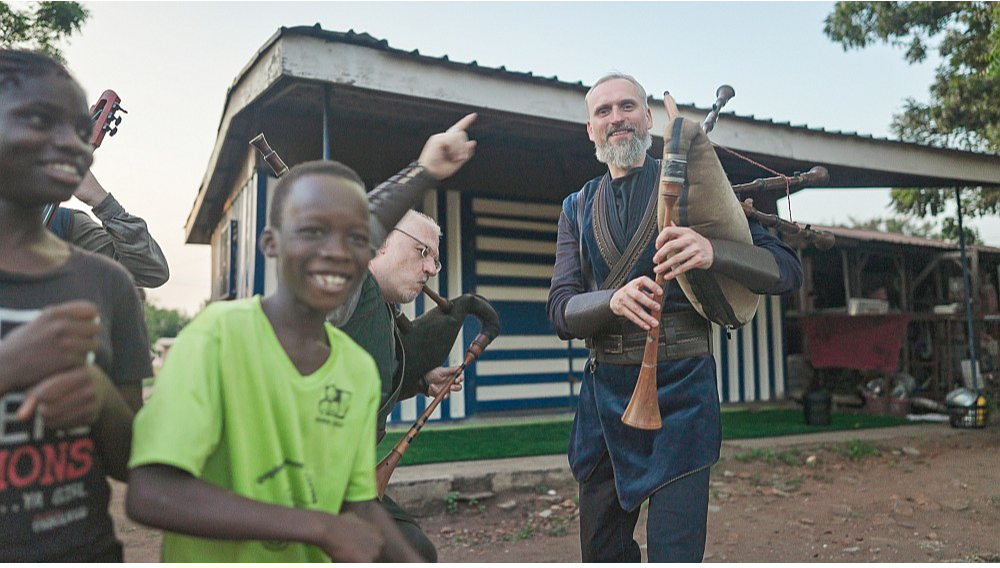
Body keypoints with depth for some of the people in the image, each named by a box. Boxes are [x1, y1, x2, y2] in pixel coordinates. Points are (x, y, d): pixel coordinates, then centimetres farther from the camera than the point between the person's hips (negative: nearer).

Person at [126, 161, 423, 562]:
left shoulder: (361, 369, -3)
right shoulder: (217, 334, -18)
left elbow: (358, 505, 2)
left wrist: (413, 562, -13)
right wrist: (322, 528, -23)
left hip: (311, 555, 4)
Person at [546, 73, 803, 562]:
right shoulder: (577, 209, 11)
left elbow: (786, 269, -5)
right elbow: (560, 309, 0)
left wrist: (712, 252, -25)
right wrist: (614, 300, -22)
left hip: (680, 386, -3)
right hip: (604, 389, 4)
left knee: (674, 551, -6)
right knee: (601, 550, 17)